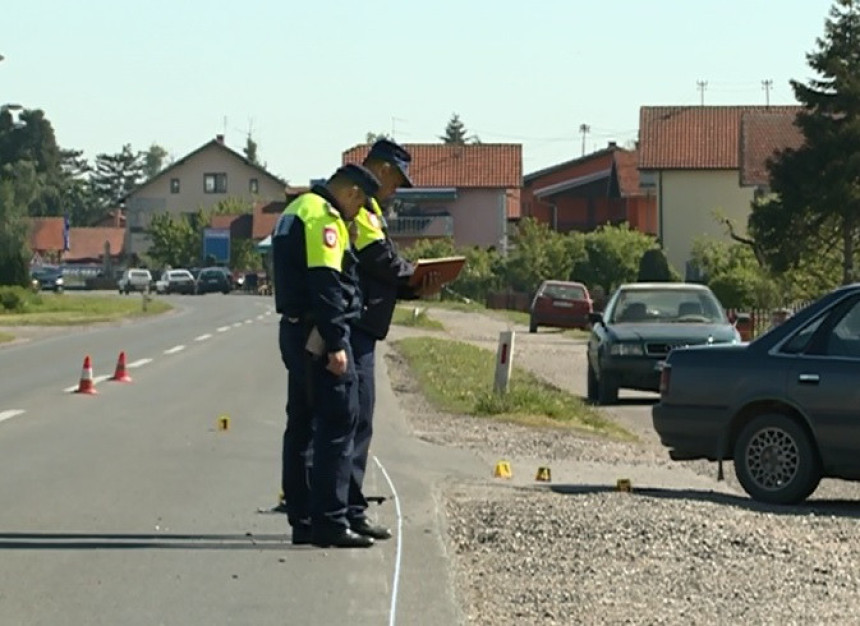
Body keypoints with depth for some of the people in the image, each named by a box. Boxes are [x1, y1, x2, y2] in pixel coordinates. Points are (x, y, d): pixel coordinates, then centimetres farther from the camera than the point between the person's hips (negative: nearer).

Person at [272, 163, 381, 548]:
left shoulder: (296, 211, 19)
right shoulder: (324, 218, -13)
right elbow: (325, 284, -21)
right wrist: (336, 344, -23)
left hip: (294, 330, 11)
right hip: (317, 334, -11)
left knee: (302, 425, 13)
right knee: (337, 425, -8)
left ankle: (302, 520, 18)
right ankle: (329, 523, -9)